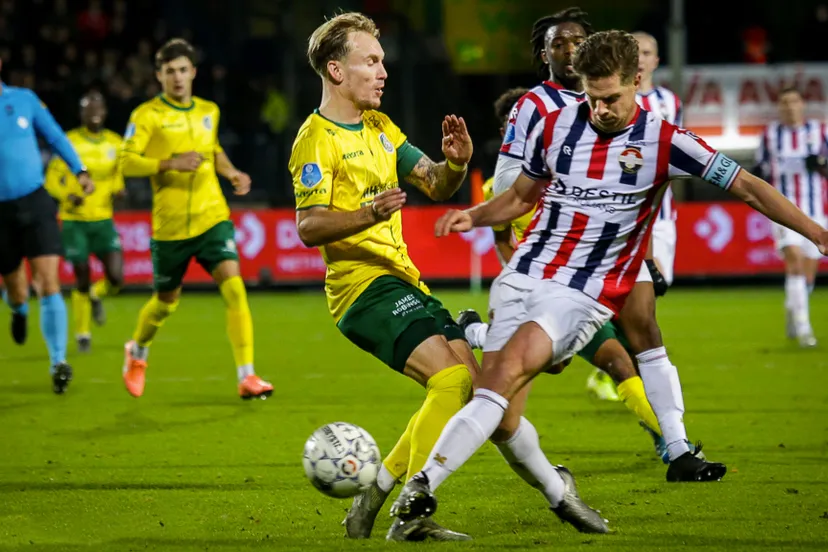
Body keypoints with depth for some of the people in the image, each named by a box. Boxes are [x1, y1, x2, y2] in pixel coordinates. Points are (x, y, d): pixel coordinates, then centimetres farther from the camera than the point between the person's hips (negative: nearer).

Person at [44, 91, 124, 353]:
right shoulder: (69, 141, -6)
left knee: (116, 278, -10)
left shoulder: (115, 142, 5)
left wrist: (117, 190, -3)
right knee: (82, 280, -2)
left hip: (103, 220, 3)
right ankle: (82, 334, 17)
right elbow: (52, 179, -4)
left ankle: (96, 295, 26)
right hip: (74, 220, -3)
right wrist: (68, 195, -23)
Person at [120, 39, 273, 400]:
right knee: (167, 301, 12)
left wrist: (232, 173, 9)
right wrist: (171, 163, -26)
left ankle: (247, 376, -17)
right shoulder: (147, 115, -6)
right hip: (170, 224, -3)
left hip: (212, 217, 3)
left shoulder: (209, 111, 9)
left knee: (233, 286, -17)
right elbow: (127, 163, -14)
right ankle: (137, 353, 44)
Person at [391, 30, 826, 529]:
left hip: (586, 295, -5)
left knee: (508, 370, -27)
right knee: (500, 411, -8)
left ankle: (424, 484, -29)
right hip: (523, 277, 5)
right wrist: (474, 216, 2)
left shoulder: (662, 141, -5)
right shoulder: (555, 125, 5)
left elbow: (749, 188, -3)